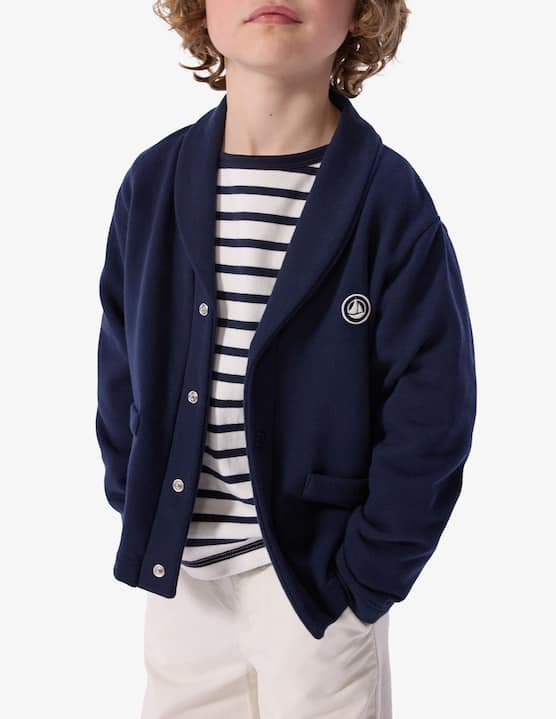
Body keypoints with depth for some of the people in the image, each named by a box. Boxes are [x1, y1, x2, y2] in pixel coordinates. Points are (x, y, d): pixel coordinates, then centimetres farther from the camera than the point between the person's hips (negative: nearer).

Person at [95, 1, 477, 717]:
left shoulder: (390, 198, -13)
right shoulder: (153, 182, -3)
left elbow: (432, 410, -12)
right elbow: (121, 363, 6)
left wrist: (367, 576, -12)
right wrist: (137, 510, 3)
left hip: (312, 579, -3)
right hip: (175, 570, 4)